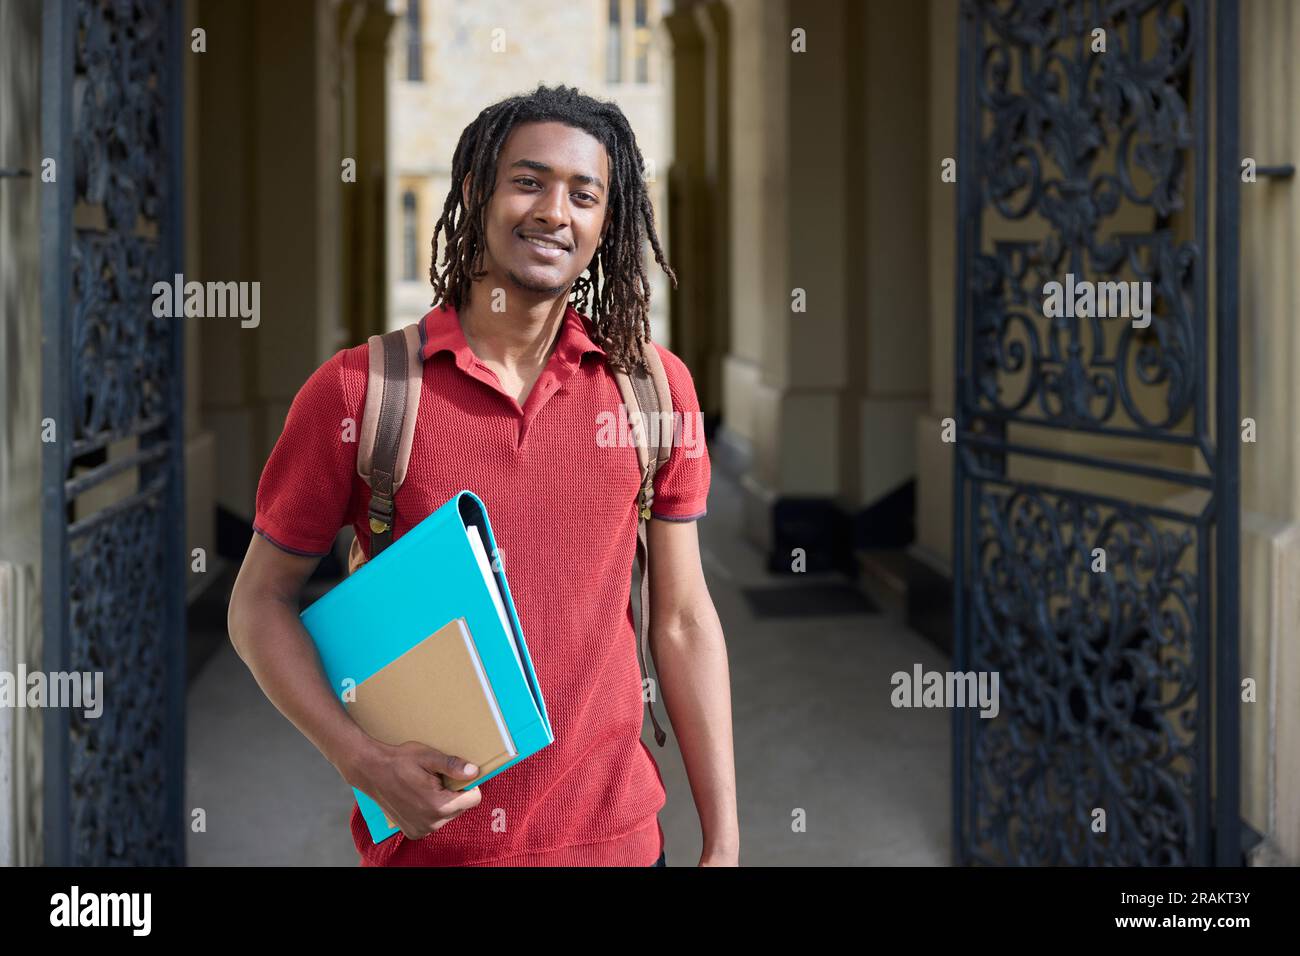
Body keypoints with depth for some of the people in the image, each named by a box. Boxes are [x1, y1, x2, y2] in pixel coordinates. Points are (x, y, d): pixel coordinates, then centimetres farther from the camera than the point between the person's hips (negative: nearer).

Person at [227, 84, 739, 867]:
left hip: (614, 833, 2)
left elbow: (683, 623, 2)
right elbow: (261, 602, 0)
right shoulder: (357, 390, -7)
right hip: (423, 837, -1)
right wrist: (364, 763, -14)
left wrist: (724, 844, 1)